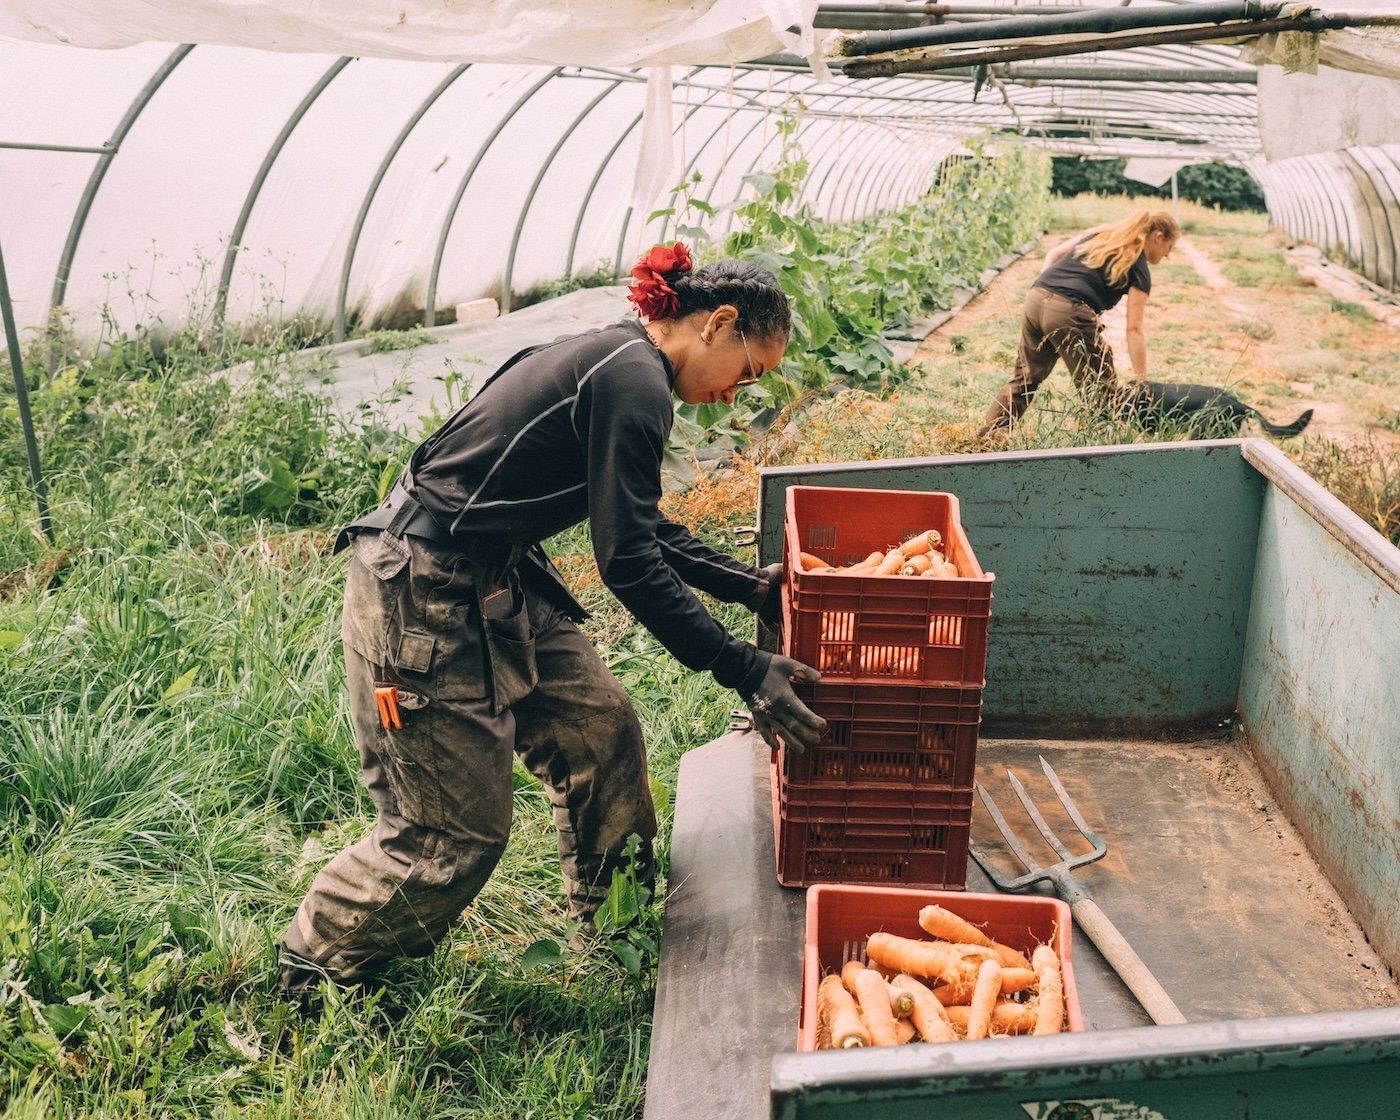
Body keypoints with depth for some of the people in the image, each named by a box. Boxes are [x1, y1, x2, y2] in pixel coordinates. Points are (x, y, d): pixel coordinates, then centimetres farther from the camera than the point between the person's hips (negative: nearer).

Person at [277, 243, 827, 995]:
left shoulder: (616, 363, 11)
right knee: (457, 830, 3)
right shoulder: (632, 382, -19)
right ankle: (314, 972, 25)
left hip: (496, 581, 10)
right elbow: (627, 562, -22)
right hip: (423, 600, -10)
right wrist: (744, 671, -18)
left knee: (599, 727, 13)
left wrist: (751, 586, 18)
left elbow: (642, 528, 21)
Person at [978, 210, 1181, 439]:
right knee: (1102, 394, 6)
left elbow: (1053, 254, 20)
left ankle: (986, 437, 17)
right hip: (1069, 313, -7)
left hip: (1035, 299, 7)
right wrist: (1143, 382, -1)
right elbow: (1134, 329, -2)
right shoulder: (1139, 270, 4)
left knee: (1025, 379, 18)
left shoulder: (1100, 234, 23)